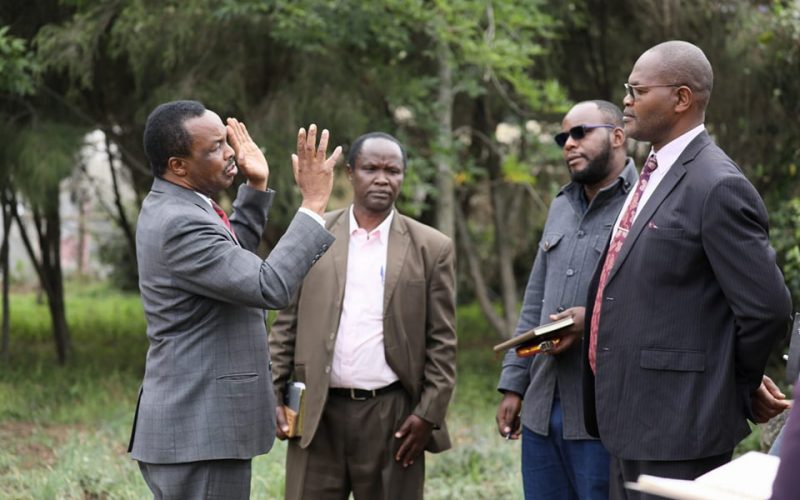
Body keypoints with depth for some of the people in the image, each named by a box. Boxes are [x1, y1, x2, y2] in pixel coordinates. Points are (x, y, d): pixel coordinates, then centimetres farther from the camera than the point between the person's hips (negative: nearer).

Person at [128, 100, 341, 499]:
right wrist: (313, 203, -21)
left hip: (191, 420, 11)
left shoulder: (169, 208, 11)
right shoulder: (180, 224, -21)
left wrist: (257, 188, 19)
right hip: (200, 430, -11)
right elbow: (270, 287, -25)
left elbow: (233, 257, 29)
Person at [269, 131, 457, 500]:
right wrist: (273, 397, 2)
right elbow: (286, 325, 8)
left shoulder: (431, 248, 3)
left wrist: (429, 414, -4)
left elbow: (442, 343, 3)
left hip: (393, 417, -1)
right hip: (317, 414, 1)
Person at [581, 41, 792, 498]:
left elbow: (767, 307, -16)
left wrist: (740, 387, -3)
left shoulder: (718, 187, -16)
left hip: (677, 427, -9)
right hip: (632, 423, 9)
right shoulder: (652, 176, 14)